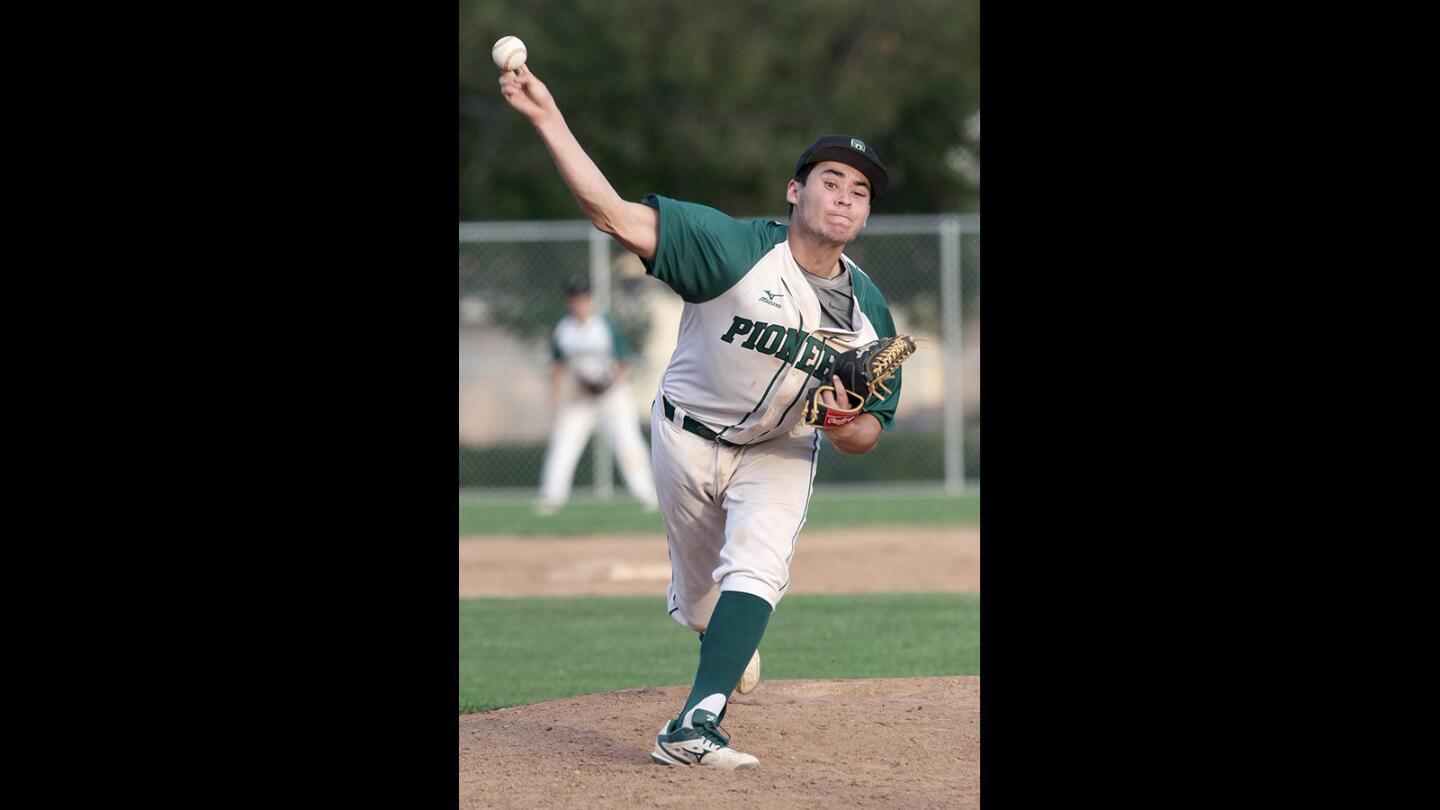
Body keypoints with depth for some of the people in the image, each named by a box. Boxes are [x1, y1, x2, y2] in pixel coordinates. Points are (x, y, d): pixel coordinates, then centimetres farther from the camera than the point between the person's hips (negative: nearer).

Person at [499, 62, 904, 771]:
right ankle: (729, 641, 49)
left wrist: (848, 428, -31)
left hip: (783, 450, 1)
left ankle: (693, 727, -33)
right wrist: (547, 118, -43)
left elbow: (868, 434, -4)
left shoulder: (870, 313, -12)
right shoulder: (735, 248, -24)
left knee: (755, 566, -25)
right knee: (700, 605, 11)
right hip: (687, 439, -1)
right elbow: (614, 214, -32)